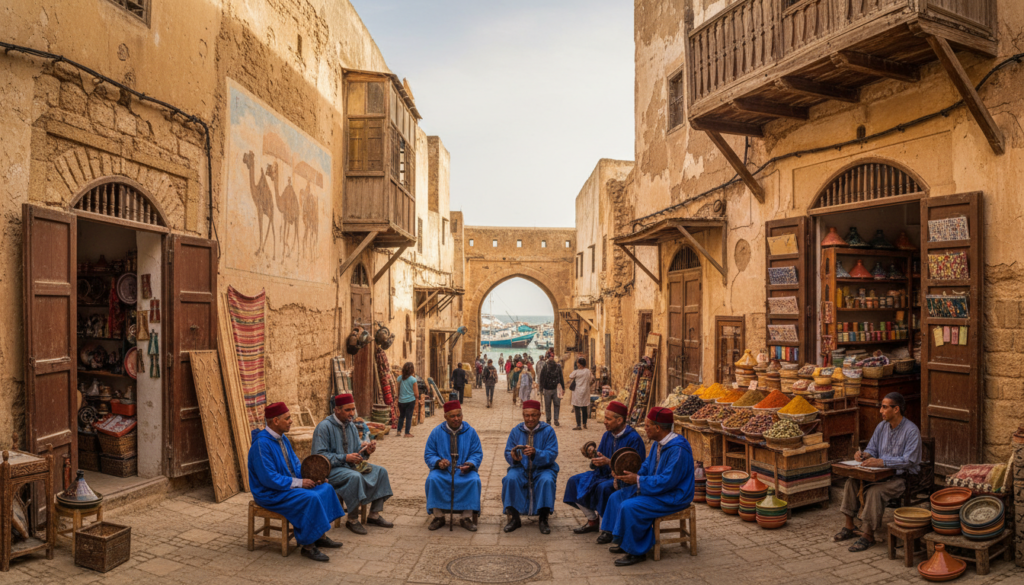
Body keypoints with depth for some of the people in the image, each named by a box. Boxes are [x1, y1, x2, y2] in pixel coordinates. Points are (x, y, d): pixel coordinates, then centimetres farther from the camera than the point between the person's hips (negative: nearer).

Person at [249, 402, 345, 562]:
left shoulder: (283, 439, 8)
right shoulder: (261, 443, -23)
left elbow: (295, 464, 16)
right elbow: (269, 478, -26)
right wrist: (298, 483, -21)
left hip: (288, 484, 10)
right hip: (270, 493, -10)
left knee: (325, 488, -2)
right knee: (311, 498, -28)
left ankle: (320, 536, 5)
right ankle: (307, 546, -15)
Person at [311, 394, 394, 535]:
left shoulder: (351, 425, 9)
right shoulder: (324, 427, -14)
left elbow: (357, 449, 11)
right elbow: (319, 456, -20)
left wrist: (366, 451, -13)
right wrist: (345, 458, -25)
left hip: (350, 466, 8)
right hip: (330, 469, -8)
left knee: (380, 471, -7)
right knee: (355, 477, -36)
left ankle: (374, 515, -1)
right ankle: (352, 520, -19)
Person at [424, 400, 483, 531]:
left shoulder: (470, 432, 2)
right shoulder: (436, 432, 2)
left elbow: (477, 454, 1)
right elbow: (428, 455, 3)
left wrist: (470, 464, -20)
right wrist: (438, 462, -19)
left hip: (464, 470, 0)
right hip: (442, 470, 0)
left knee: (474, 480, -31)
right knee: (432, 479, -31)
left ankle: (466, 518, -17)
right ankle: (438, 516, -16)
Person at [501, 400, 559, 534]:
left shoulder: (548, 431, -3)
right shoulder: (516, 431, 4)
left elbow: (552, 454, -13)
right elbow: (507, 453, -1)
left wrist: (536, 453, -32)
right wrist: (513, 457, -26)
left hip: (543, 469, -1)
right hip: (521, 469, 2)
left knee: (547, 480, -33)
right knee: (510, 479, -29)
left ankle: (543, 519, -16)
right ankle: (514, 518, -13)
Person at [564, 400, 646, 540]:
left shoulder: (633, 438, -16)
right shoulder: (607, 435, 7)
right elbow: (597, 461, 13)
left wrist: (609, 462, -27)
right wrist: (595, 461, -12)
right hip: (605, 474, 8)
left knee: (603, 488, -36)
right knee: (575, 481, -3)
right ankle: (593, 521, 9)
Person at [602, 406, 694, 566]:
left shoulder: (678, 449, -26)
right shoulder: (657, 443, 5)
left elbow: (667, 481, -28)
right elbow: (646, 467, 14)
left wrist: (638, 480, -23)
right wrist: (628, 474, -3)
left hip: (672, 497, -10)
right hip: (656, 488, 10)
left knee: (629, 507, -25)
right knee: (616, 497, 7)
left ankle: (637, 552, -9)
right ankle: (623, 542, 15)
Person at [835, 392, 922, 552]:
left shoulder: (911, 431, -16)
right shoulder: (882, 426, 7)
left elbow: (908, 461, -25)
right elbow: (872, 449, 14)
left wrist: (881, 462, -32)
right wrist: (864, 454, -9)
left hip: (902, 477, -7)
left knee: (874, 491, -31)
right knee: (851, 482, -13)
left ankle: (868, 535, -18)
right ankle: (849, 527, -3)